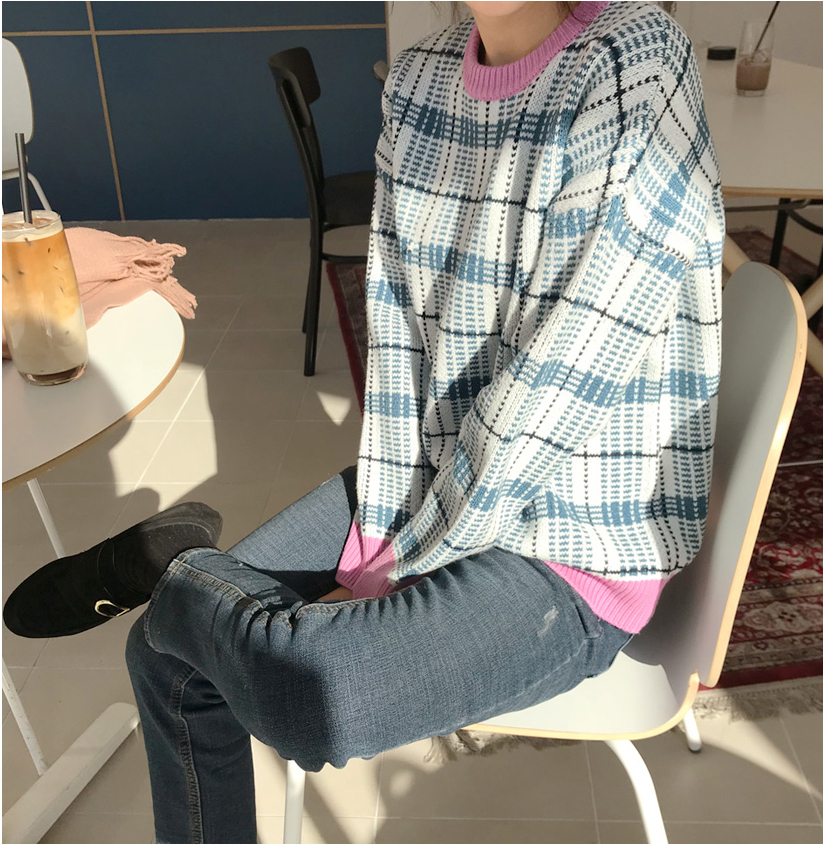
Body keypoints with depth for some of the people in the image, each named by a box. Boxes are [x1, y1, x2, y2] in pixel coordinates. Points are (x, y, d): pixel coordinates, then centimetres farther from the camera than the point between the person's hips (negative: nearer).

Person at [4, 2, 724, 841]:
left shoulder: (639, 89, -20)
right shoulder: (418, 78, 1)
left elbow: (550, 403, -21)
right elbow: (398, 326, 0)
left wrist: (400, 568, -11)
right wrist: (388, 528, -6)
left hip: (570, 550, -5)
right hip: (432, 484, 6)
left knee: (301, 687, -32)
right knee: (168, 655, 4)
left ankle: (165, 566, -1)